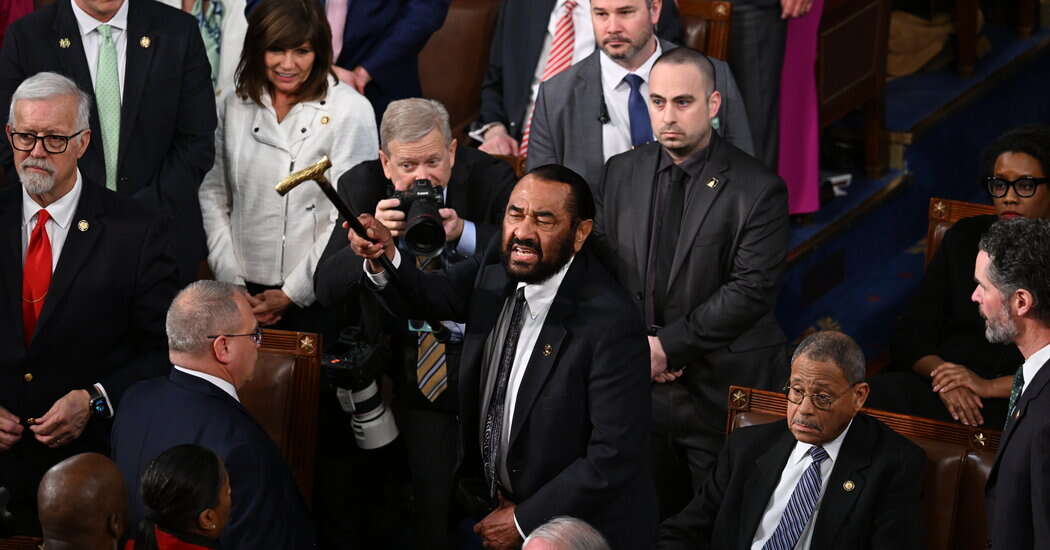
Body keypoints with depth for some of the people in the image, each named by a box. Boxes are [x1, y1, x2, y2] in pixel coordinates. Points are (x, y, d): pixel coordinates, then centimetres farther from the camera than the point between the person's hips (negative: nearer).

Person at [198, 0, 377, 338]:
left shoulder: (350, 112, -8)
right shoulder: (236, 107, 6)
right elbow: (213, 195, 9)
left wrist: (290, 294, -10)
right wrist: (232, 284, -2)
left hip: (316, 300, -4)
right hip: (244, 294, 4)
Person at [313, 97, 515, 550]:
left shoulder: (490, 178, -11)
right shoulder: (362, 186, -7)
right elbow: (326, 288, -13)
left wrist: (463, 233, -34)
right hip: (416, 364, 1)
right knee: (431, 502, 0)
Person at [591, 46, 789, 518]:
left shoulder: (757, 190, -9)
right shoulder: (621, 174, 6)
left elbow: (751, 290, -15)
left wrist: (670, 346, -16)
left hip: (723, 391, -4)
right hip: (637, 382, 4)